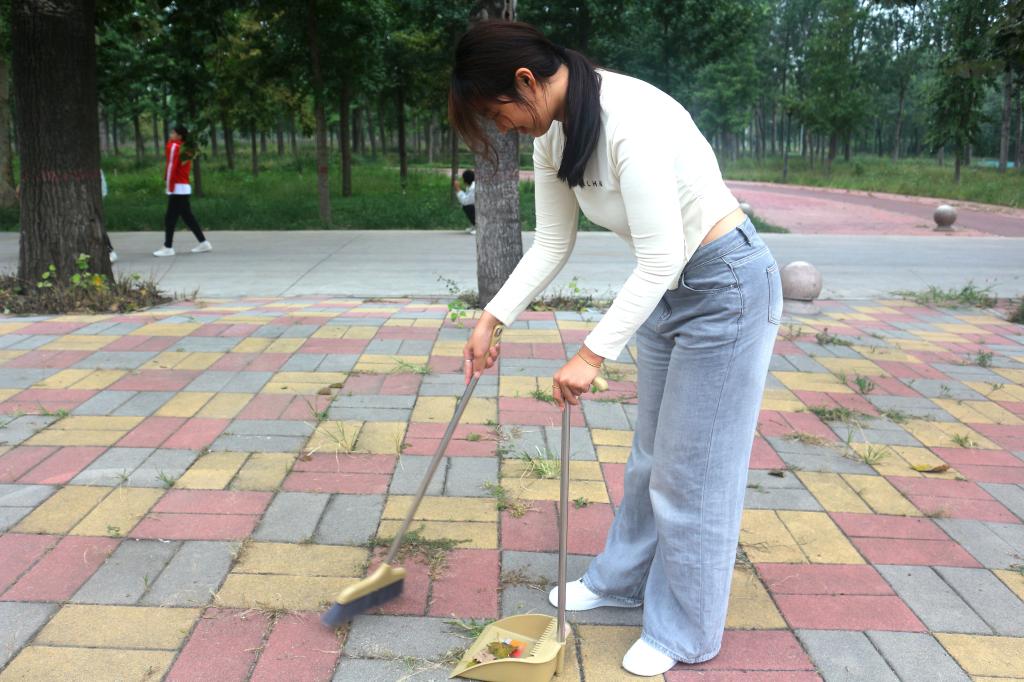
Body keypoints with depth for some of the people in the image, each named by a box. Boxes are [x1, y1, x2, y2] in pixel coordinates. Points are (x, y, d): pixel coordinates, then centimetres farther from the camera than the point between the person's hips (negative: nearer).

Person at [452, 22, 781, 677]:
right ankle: (623, 579, 40)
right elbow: (552, 245, 5)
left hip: (726, 286, -8)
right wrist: (492, 319, 1)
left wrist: (591, 355, -25)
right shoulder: (553, 133, -3)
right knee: (651, 453, 21)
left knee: (691, 468, 3)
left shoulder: (631, 121, -30)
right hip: (668, 288, 9)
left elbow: (661, 261, -29)